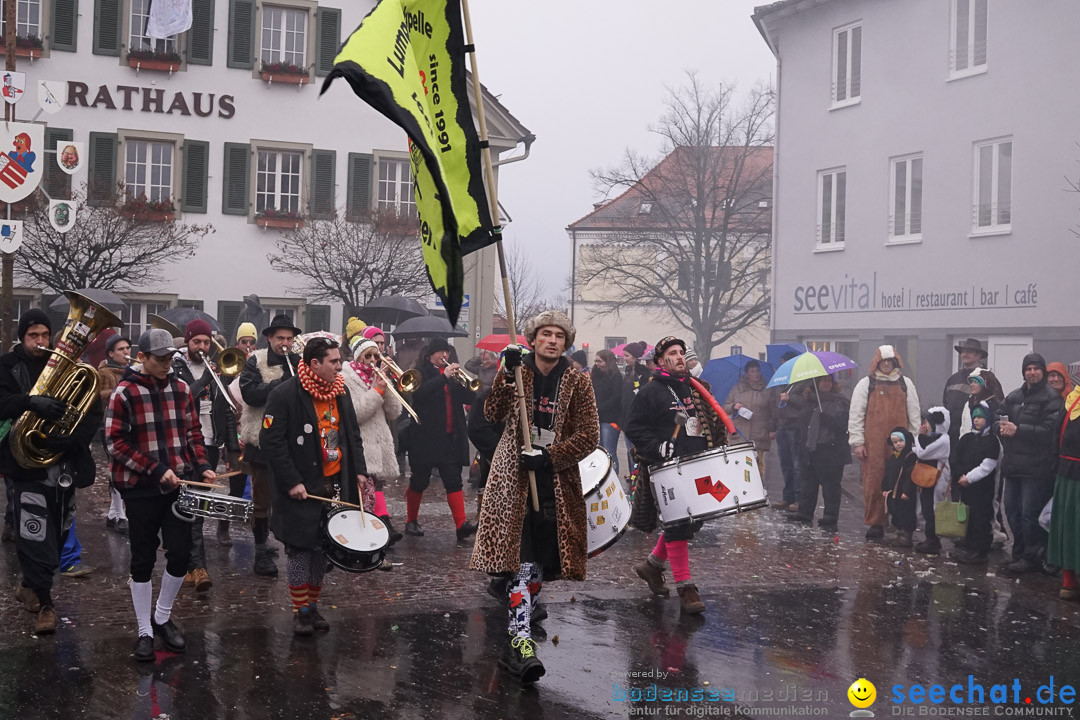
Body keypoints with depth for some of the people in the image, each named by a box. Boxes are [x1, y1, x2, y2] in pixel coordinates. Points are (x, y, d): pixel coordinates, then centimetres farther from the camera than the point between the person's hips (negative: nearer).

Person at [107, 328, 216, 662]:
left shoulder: (181, 388, 5)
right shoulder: (125, 393, -9)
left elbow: (193, 431, 14)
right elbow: (116, 443, -11)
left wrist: (202, 465, -1)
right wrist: (155, 470, -16)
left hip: (178, 484, 4)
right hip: (141, 488, -4)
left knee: (181, 553, 1)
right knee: (143, 560, 4)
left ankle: (162, 618, 24)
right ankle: (145, 632, 16)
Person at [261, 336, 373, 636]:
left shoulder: (340, 391, 9)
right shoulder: (285, 394, -13)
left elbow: (353, 434, 19)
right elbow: (271, 441, -15)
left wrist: (359, 471, 8)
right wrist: (291, 482, -17)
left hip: (335, 485, 6)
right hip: (302, 488, -6)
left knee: (323, 548, 12)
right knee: (300, 547, 1)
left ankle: (313, 605, 25)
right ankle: (300, 611, 12)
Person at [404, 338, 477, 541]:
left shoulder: (452, 374, 16)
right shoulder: (421, 372, 1)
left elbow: (470, 397, 8)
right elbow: (419, 393, -20)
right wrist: (444, 377, -22)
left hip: (451, 437, 4)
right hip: (426, 437, -4)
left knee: (453, 480, -3)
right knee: (420, 480, 5)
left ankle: (462, 524, -11)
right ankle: (411, 521, 19)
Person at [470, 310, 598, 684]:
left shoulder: (577, 382, 4)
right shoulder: (517, 372, 5)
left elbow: (588, 435, -2)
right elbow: (493, 413, -9)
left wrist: (548, 457, -12)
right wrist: (507, 373, -20)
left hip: (556, 481, 1)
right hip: (514, 477, -1)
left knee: (542, 558, 6)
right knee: (521, 558, -11)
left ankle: (527, 610, 26)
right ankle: (520, 639, -15)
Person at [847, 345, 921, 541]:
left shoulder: (905, 384, 14)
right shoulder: (866, 384, 8)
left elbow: (914, 414, 16)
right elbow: (855, 414, 5)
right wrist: (857, 442, -1)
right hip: (873, 443, -1)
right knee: (873, 482, -3)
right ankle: (874, 523, 4)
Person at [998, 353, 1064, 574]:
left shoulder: (1051, 398, -9)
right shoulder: (1013, 397, 13)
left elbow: (1048, 430, -17)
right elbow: (999, 420, 17)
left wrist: (1018, 429, -20)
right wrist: (1001, 427, -6)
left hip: (1036, 467, -7)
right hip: (1013, 464, 7)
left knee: (1029, 514, -5)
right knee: (1012, 510, 14)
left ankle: (1032, 557, 8)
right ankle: (1019, 553, 27)